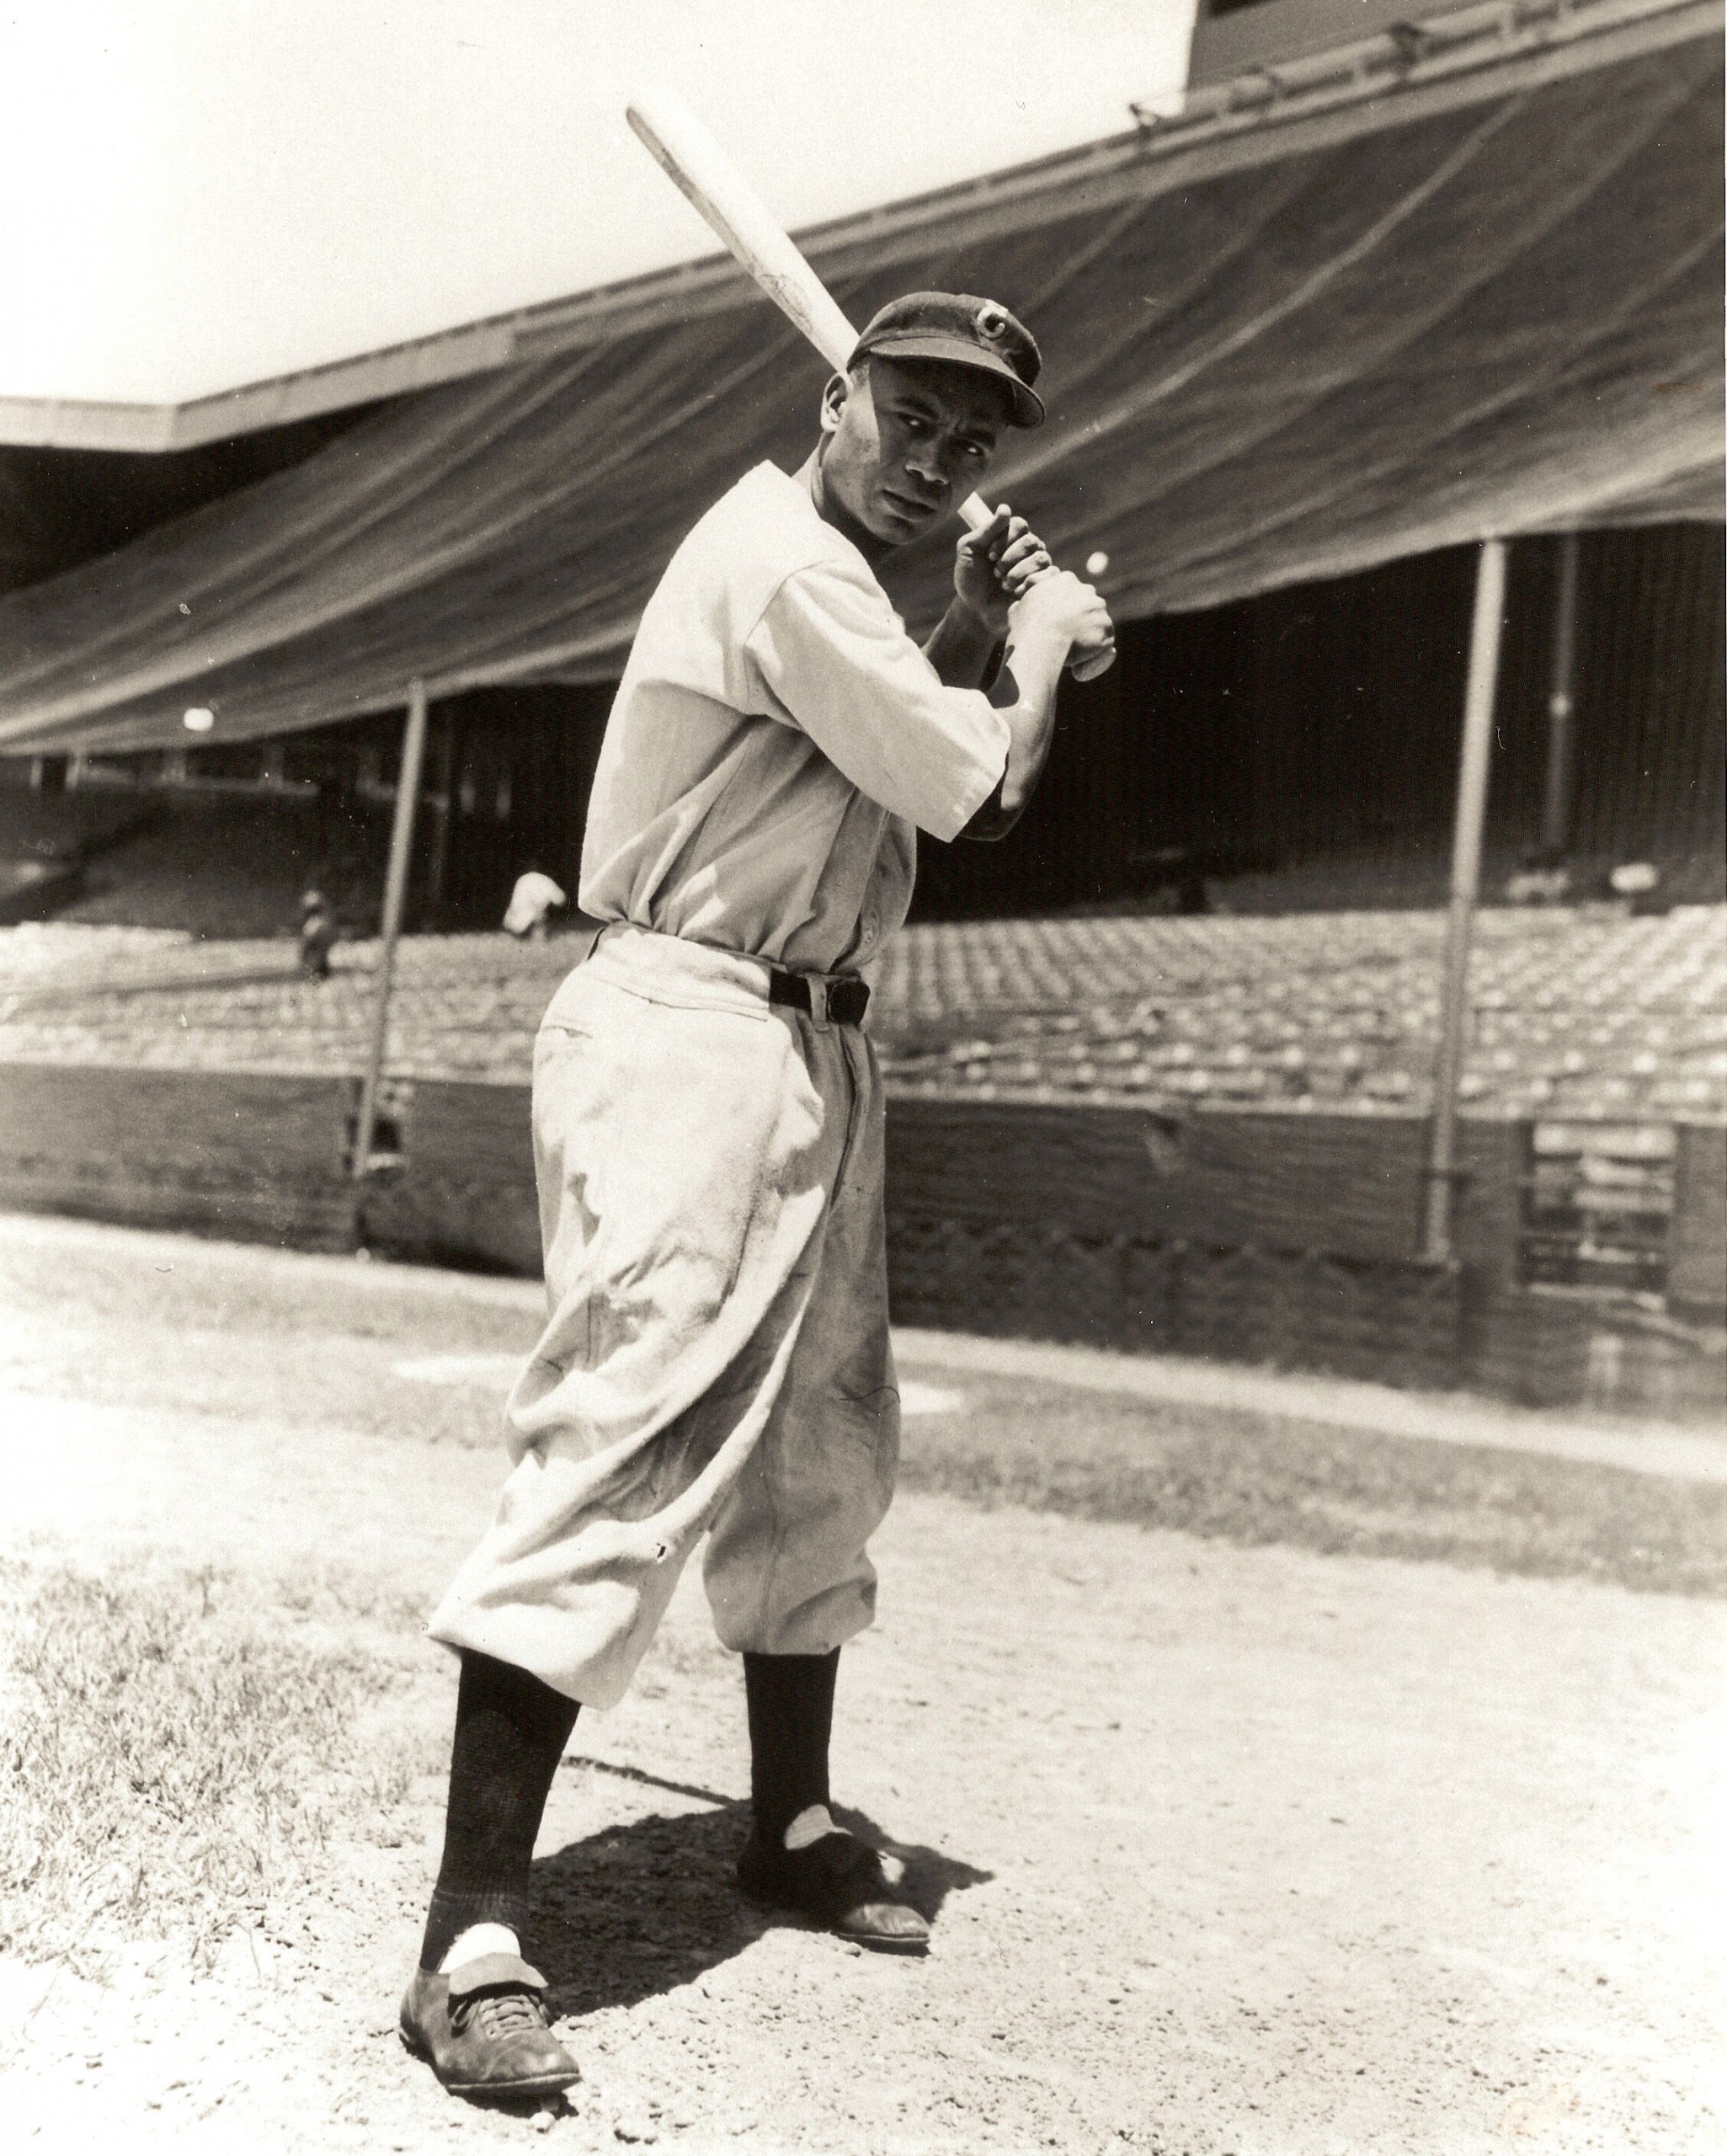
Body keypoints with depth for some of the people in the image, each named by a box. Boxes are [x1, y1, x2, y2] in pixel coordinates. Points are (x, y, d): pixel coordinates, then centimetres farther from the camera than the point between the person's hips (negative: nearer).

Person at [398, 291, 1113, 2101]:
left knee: (823, 1458, 15)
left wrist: (977, 636, 12)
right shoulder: (781, 559, -12)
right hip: (688, 1036, -11)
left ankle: (792, 1830, 30)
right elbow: (973, 788, -14)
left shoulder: (837, 576, 19)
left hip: (814, 1052, 11)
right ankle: (473, 1938, -13)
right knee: (623, 1446, -16)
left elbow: (909, 753, 23)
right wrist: (1038, 641, 3)